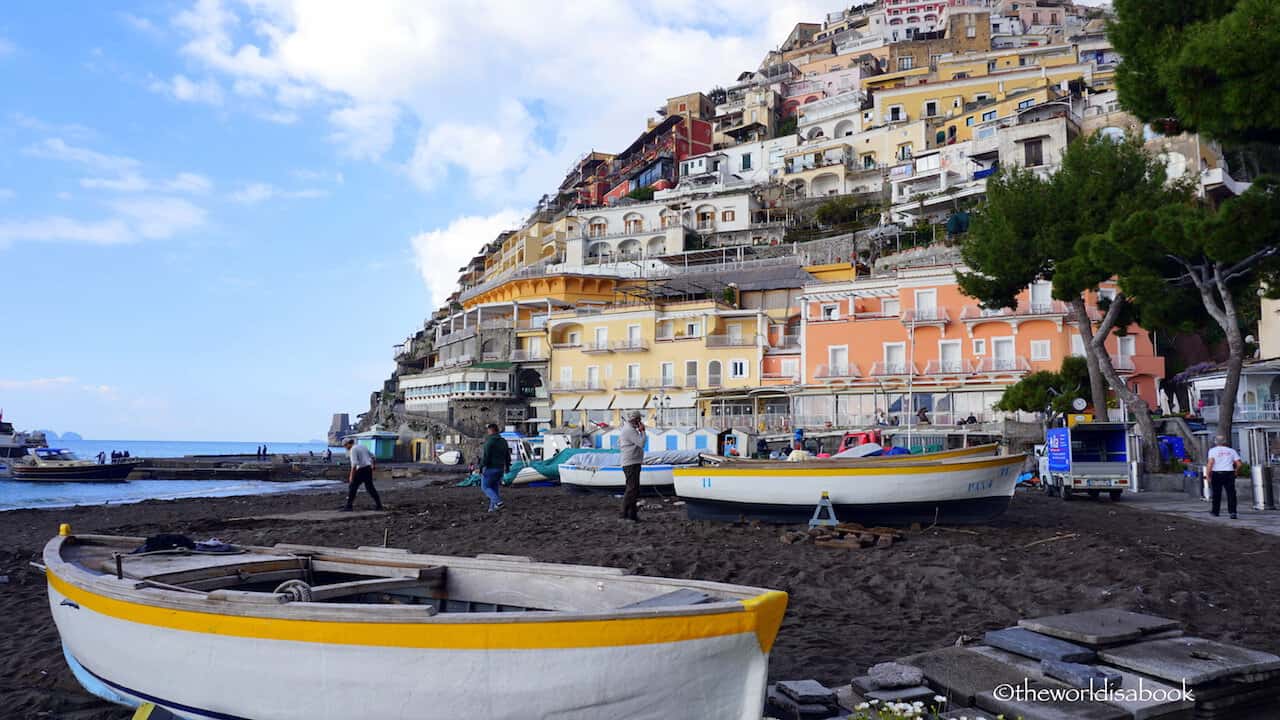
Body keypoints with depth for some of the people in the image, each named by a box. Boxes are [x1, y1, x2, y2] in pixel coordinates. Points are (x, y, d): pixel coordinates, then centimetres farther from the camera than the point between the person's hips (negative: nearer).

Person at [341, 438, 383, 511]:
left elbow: (354, 464, -23)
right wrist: (373, 465, 43)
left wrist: (351, 475, -20)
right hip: (368, 469, 8)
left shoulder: (353, 450, -12)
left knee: (352, 487, 1)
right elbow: (372, 455, 27)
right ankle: (378, 505, 15)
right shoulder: (362, 446, 14)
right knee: (370, 487, 16)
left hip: (361, 470, -8)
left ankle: (348, 506, 0)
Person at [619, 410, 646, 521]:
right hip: (631, 463, -11)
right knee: (632, 488, -12)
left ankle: (632, 513, 17)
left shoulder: (627, 428, 18)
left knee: (633, 488, 13)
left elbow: (619, 444, 26)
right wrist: (642, 431, -10)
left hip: (632, 463, 11)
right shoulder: (630, 430, -16)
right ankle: (626, 514, -12)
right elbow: (641, 443, -20)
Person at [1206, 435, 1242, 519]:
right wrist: (1235, 471, 21)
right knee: (1231, 493, -1)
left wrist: (1208, 475, -9)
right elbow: (1238, 464, 4)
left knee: (1216, 493, 10)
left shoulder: (1213, 450, 0)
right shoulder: (1231, 450, 9)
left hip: (1217, 474, -1)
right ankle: (1232, 512, -12)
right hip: (1229, 473, 1)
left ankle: (1215, 511, 20)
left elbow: (1210, 462, -12)